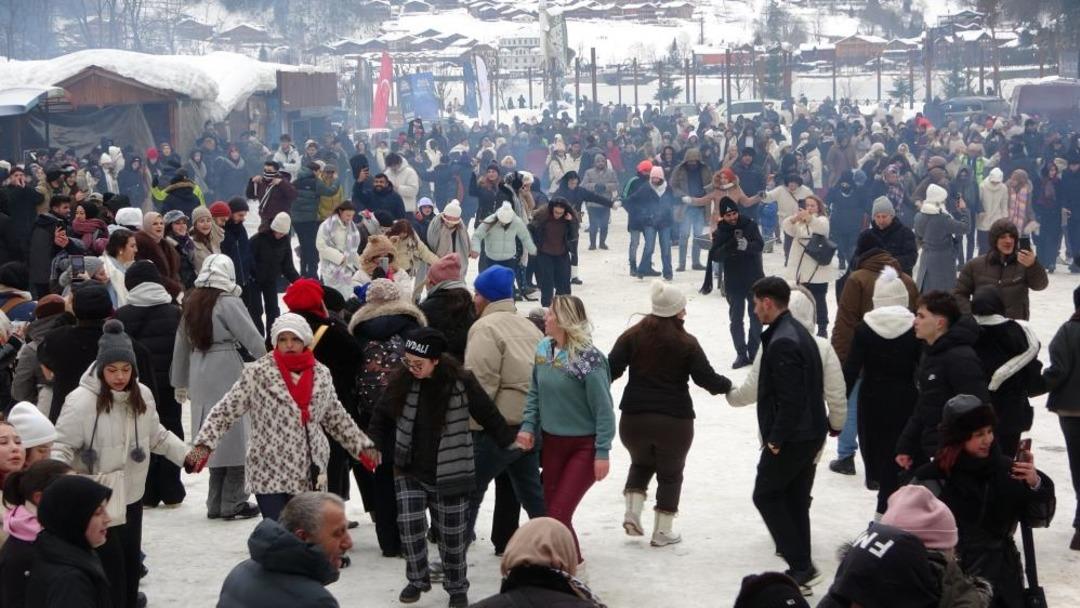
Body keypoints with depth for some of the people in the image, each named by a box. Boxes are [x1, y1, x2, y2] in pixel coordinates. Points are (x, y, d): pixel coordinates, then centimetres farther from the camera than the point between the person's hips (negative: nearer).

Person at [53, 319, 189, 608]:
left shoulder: (142, 395, -1)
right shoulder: (81, 401, -20)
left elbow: (157, 436, 14)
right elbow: (61, 447, -15)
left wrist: (186, 454, 7)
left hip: (132, 497, 6)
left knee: (131, 568, 20)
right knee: (110, 575, -5)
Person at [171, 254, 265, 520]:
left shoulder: (191, 303, 9)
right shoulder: (229, 303, -11)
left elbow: (182, 344, 17)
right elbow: (252, 338, -10)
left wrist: (180, 381, 27)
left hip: (200, 379, 7)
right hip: (228, 376, -7)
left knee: (214, 439, 13)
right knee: (235, 438, 2)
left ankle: (216, 503, 17)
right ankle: (232, 503, 4)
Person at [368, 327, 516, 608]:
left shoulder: (461, 383, -14)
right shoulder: (402, 382, -6)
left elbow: (488, 416, -3)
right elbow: (383, 417, 9)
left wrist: (510, 442, 2)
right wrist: (373, 447, 5)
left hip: (449, 475, -2)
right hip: (410, 471, 2)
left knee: (451, 533, 6)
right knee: (410, 523, -10)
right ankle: (418, 579, 14)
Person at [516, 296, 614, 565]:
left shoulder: (588, 359, -19)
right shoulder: (543, 349, 1)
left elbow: (603, 409, -16)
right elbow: (535, 393, 12)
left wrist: (602, 452, -17)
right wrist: (527, 426, -1)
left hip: (583, 447, -7)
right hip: (551, 442, 7)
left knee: (559, 513, -11)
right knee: (551, 507, 13)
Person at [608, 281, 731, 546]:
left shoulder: (632, 336, 1)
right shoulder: (687, 343, -4)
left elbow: (610, 370, -5)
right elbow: (707, 379, -6)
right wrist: (727, 385, 13)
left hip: (634, 418, 3)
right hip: (675, 421, -2)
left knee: (641, 463, 27)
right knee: (670, 473, 15)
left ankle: (633, 513, 10)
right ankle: (662, 531, 17)